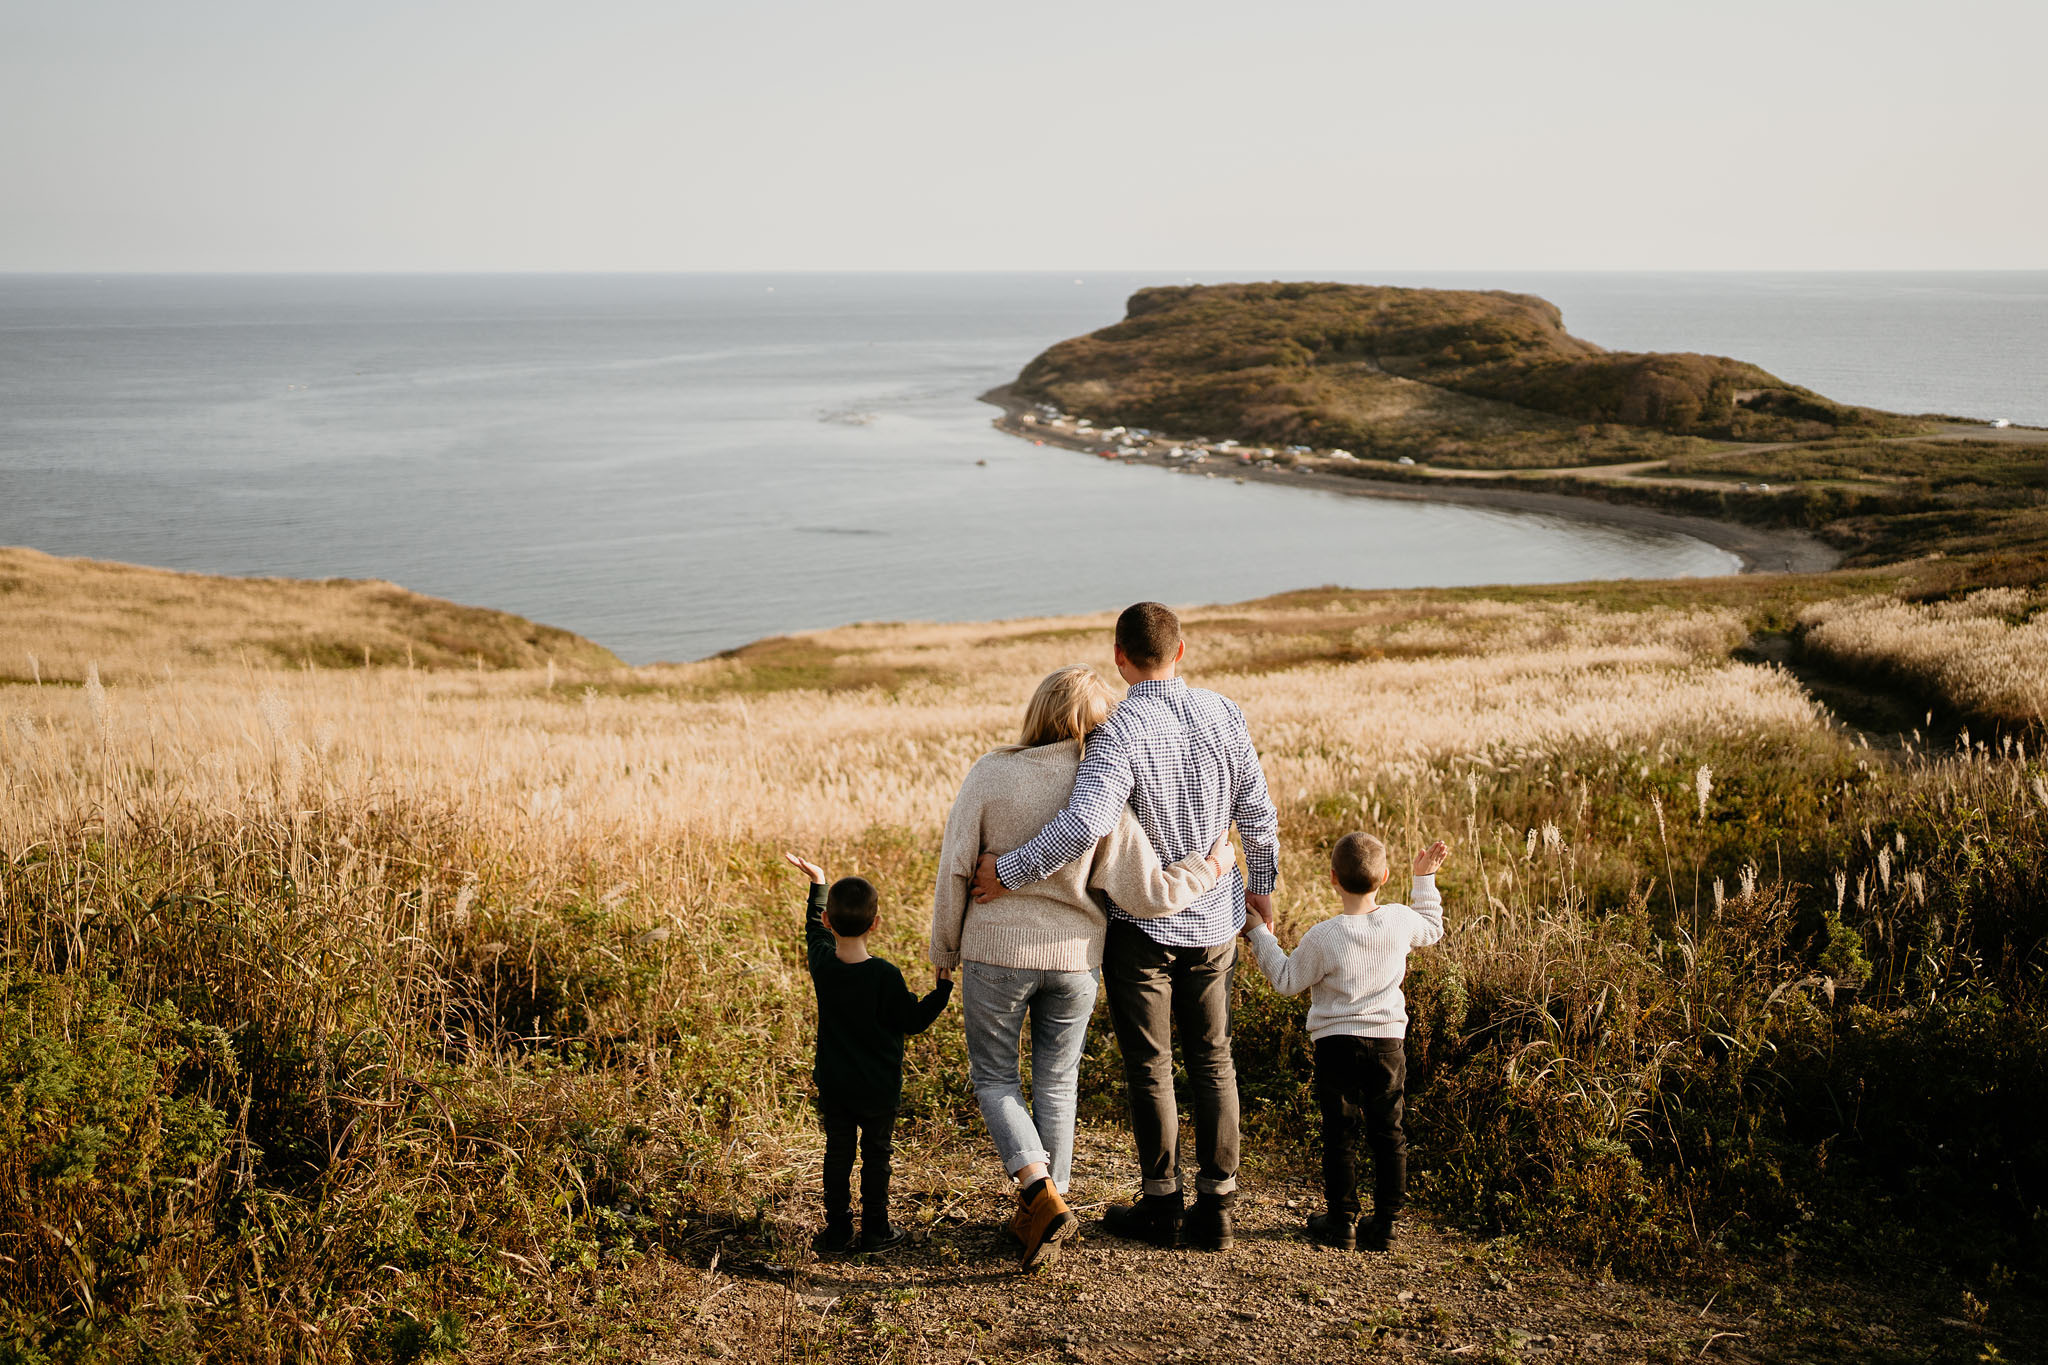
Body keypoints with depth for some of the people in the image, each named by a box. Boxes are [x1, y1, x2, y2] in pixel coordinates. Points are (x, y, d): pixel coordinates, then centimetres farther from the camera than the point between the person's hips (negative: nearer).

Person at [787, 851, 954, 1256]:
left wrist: (818, 883, 24)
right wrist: (944, 986, 1)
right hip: (879, 1087, -3)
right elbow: (914, 1020, -10)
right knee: (876, 1155, 10)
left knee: (838, 1153, 12)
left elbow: (815, 930, 14)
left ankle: (837, 1230, 15)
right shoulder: (885, 975, -20)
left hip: (833, 1083, 3)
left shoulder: (822, 963, -9)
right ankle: (875, 1230, 16)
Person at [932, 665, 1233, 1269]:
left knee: (994, 1077, 14)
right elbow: (1145, 892, -11)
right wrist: (1210, 867, 6)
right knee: (1057, 1084, 18)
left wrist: (944, 948, 7)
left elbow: (955, 867, -7)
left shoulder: (990, 774, -12)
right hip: (1073, 955, 2)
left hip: (997, 950, -1)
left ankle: (1041, 1194, -6)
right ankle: (1039, 1216, 24)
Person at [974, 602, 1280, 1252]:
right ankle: (1216, 1205, 15)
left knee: (1149, 1067, 9)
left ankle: (1162, 1204, 17)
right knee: (1212, 1060, 14)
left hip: (1141, 920, -4)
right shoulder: (1223, 714, -5)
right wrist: (1261, 884, 18)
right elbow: (1258, 813, 3)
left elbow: (1085, 825, -34)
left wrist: (1008, 871, -24)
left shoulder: (1120, 731, -21)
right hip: (1214, 917, 5)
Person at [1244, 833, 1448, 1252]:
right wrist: (1425, 878, 29)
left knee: (1339, 1135, 8)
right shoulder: (1401, 921, -5)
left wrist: (1261, 935, 5)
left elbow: (1287, 980, -3)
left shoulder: (1324, 937, -15)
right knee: (1388, 1135, 11)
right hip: (1389, 1044, 3)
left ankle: (1342, 1221, 12)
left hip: (1337, 1044, -3)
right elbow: (1432, 928, 19)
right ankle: (1384, 1224, 14)